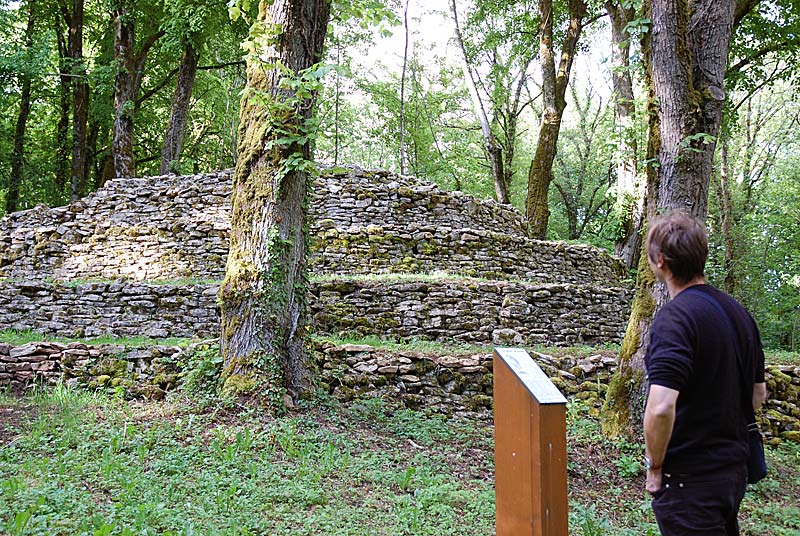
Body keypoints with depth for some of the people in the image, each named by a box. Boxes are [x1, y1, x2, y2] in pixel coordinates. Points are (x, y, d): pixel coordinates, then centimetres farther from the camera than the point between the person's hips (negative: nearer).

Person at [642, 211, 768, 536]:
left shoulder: (674, 317, -21)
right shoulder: (739, 313, 6)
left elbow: (661, 407, -29)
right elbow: (758, 394, 15)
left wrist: (654, 467, -15)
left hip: (689, 478, -8)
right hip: (735, 469, 8)